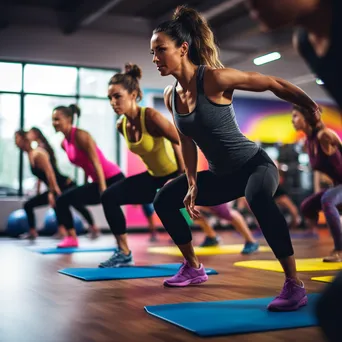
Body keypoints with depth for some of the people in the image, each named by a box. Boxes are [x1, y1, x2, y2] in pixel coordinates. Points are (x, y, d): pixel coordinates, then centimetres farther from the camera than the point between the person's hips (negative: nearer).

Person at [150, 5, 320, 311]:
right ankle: (194, 268, 26)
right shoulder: (170, 96, -2)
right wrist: (192, 184, 3)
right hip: (221, 175, 8)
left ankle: (295, 286, -31)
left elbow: (275, 85, -16)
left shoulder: (215, 79, -23)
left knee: (258, 199, -41)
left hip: (254, 163, -7)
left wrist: (315, 109, -8)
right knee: (164, 200, 11)